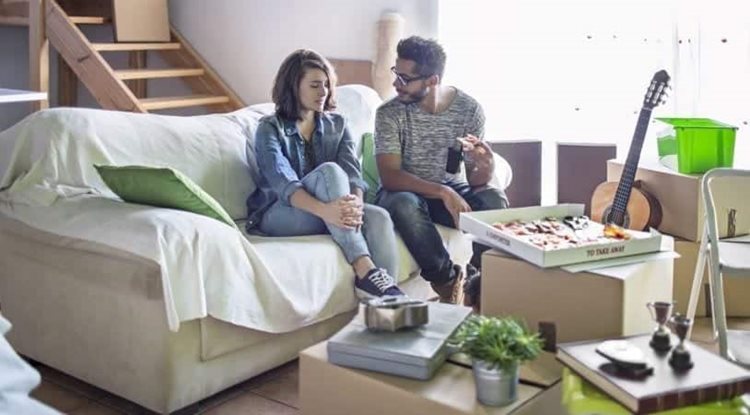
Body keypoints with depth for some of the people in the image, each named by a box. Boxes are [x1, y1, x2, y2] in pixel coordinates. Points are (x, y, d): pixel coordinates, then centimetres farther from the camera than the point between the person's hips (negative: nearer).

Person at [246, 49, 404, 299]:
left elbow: (352, 172, -5)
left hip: (331, 213, 4)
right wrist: (324, 210, -41)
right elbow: (282, 182, -21)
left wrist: (355, 203, -30)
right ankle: (365, 271, -43)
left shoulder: (337, 125, 10)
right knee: (329, 170, -33)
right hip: (279, 215, -4)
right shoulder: (270, 128, -4)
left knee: (378, 217, -28)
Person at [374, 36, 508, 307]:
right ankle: (448, 279, -18)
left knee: (494, 199, -29)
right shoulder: (390, 114, -14)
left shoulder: (469, 109, -9)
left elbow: (474, 180, -8)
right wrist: (442, 192, -36)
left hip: (451, 190, 2)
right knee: (403, 204, -37)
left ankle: (479, 282, -12)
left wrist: (486, 167, -34)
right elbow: (389, 176, -23)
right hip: (406, 192, -1)